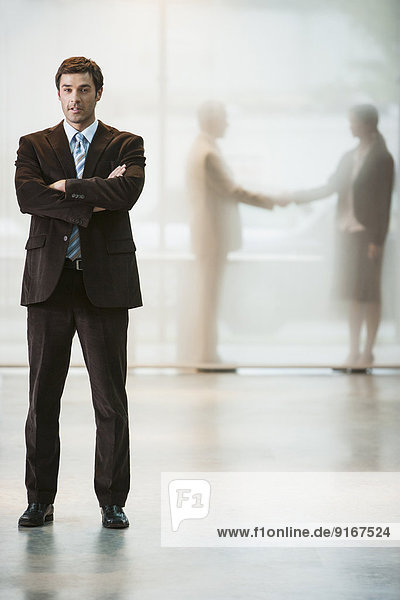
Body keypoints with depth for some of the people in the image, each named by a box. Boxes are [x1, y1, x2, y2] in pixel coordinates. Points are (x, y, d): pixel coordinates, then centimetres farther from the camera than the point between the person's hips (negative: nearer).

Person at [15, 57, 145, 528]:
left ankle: (113, 502, 11)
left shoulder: (126, 145, 7)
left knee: (110, 399, 1)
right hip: (49, 281, 1)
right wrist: (91, 199, -12)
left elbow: (127, 192, -14)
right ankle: (40, 500, 14)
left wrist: (65, 186, -9)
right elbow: (26, 196, -8)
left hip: (105, 282, -1)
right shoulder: (34, 145, 11)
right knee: (42, 398, 4)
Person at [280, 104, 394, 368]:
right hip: (347, 231, 6)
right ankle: (355, 350, 14)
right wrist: (296, 196, 8)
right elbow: (330, 188, 14)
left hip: (368, 233, -6)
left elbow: (384, 201, -10)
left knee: (369, 294, 0)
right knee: (354, 295, 8)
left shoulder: (382, 159, -8)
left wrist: (377, 240, -14)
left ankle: (368, 352, 6)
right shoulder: (350, 157, 12)